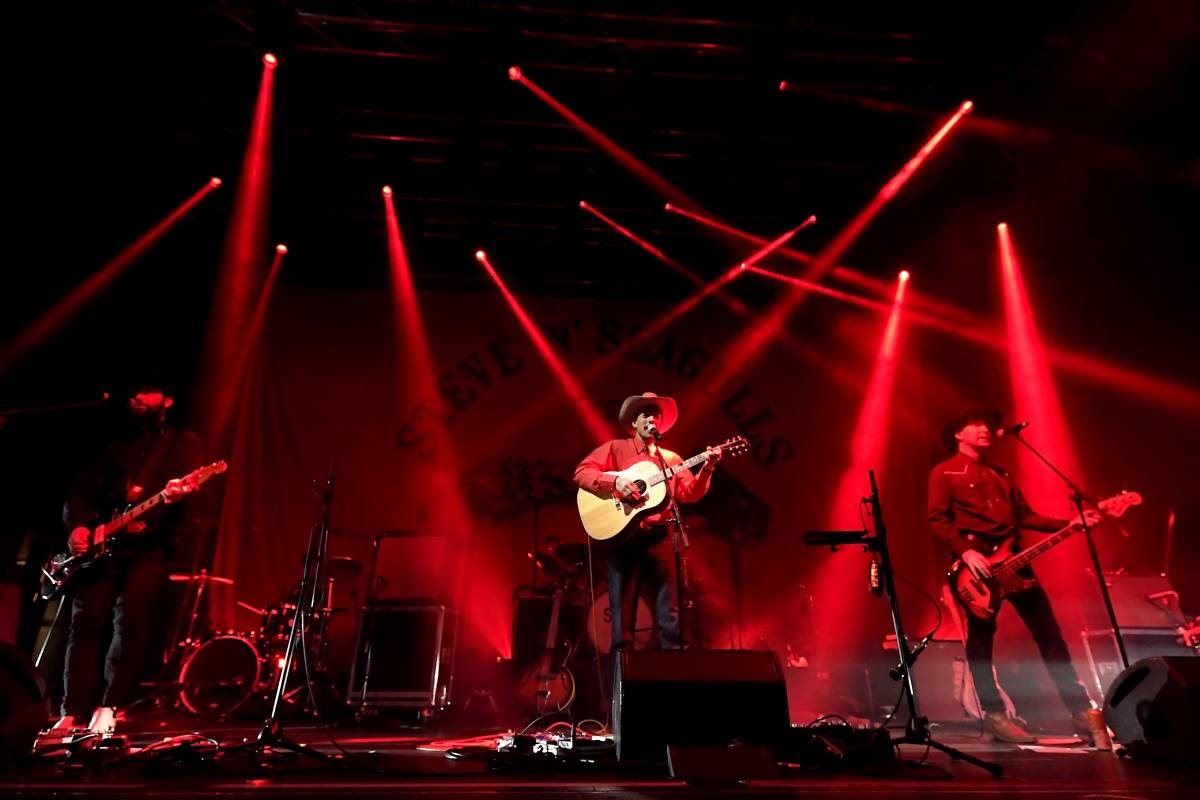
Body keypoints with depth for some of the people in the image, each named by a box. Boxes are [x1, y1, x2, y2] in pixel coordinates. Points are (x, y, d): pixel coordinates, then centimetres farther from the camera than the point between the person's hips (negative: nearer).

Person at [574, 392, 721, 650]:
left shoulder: (670, 459, 18)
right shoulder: (615, 448, 7)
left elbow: (689, 493, 8)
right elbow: (581, 472, -4)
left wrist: (706, 469, -8)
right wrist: (615, 482, -19)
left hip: (659, 538, 3)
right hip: (622, 535, -3)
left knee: (670, 613, 1)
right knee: (622, 613, 1)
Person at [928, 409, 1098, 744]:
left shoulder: (1000, 474, 23)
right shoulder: (944, 473, 1)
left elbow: (1025, 515, 18)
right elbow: (938, 519, -8)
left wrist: (1068, 524, 5)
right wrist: (965, 551, -21)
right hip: (976, 563, -6)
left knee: (1049, 633, 5)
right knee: (981, 639, -2)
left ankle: (1080, 710, 12)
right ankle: (994, 715, 6)